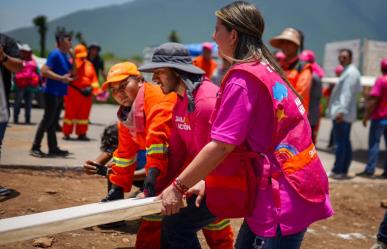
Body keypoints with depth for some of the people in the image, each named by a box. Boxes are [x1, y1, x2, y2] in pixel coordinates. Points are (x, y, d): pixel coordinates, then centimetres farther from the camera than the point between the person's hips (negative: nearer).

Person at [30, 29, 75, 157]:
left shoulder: (66, 55, 14)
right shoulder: (55, 54, -12)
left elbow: (73, 73, 19)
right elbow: (44, 71, -21)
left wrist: (73, 59, 6)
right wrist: (61, 78, -24)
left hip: (60, 93, 9)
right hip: (52, 93, -9)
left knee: (53, 121, 12)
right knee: (48, 119, -8)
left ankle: (53, 148, 18)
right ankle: (35, 148, -2)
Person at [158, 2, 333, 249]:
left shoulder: (242, 78, -17)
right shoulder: (265, 69, 12)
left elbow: (222, 145, -21)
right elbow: (239, 140, 14)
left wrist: (178, 186, -12)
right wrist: (206, 181, 14)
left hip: (284, 193, -9)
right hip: (280, 185, 9)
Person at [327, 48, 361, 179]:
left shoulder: (350, 72, -12)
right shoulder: (349, 71, 19)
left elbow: (347, 94, -20)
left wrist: (341, 111, -26)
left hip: (342, 114, -10)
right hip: (346, 114, 10)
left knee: (340, 143, -8)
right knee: (345, 143, 10)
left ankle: (337, 171, -6)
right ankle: (343, 170, 15)